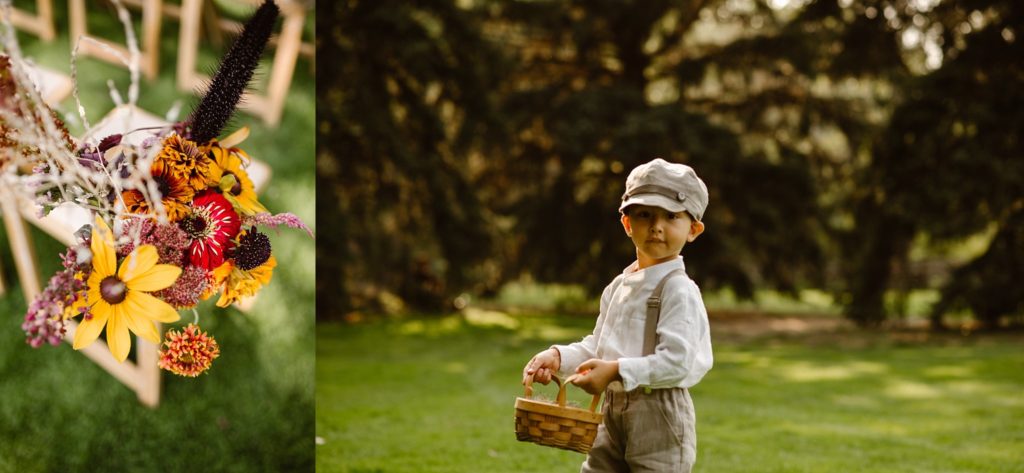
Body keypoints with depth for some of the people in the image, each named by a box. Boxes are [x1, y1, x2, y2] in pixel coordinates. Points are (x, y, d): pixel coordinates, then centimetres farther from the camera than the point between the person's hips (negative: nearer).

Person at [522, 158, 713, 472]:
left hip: (660, 414, -8)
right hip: (613, 411, 8)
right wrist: (558, 357, 0)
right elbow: (597, 347, 17)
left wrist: (617, 371, -26)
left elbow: (676, 362, -24)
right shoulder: (619, 287, 11)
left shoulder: (679, 290, -14)